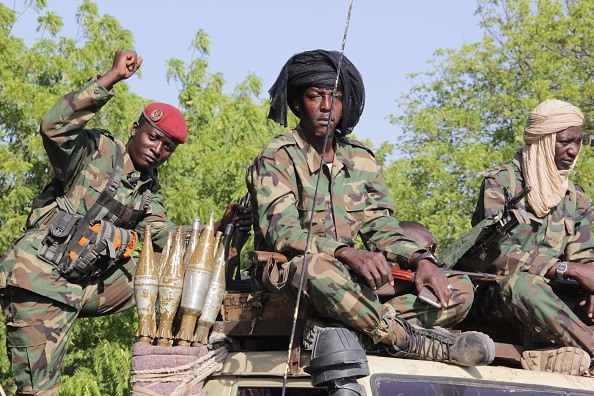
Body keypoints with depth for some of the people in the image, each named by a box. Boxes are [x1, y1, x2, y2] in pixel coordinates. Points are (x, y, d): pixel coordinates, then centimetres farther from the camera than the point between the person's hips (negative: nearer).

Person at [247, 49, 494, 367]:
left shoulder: (361, 160, 14)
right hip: (286, 275, -6)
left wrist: (419, 260, -11)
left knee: (459, 291, -9)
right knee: (316, 267, -43)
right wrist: (348, 253, -33)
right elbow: (281, 233, -17)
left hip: (351, 279, 6)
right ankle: (405, 339, -30)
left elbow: (381, 229, 11)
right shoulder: (276, 159, -4)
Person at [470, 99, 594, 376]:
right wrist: (569, 269, -23)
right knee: (519, 283, -39)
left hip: (544, 296, 6)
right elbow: (499, 255, -17)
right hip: (493, 298, -6)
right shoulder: (500, 183, -6)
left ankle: (570, 352, -41)